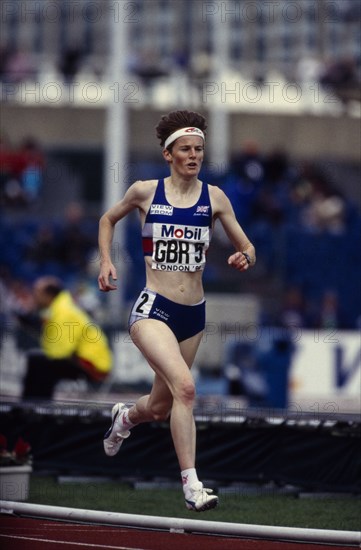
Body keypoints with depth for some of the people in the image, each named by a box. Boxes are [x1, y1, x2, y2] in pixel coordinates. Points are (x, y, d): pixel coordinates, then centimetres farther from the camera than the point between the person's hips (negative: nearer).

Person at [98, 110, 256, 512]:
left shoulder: (214, 198, 3)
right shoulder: (145, 192, -1)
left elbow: (247, 249, 8)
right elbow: (108, 220, 18)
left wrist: (244, 258, -14)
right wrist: (106, 262, 6)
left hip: (193, 314, 4)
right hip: (153, 309, -4)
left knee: (160, 408, 15)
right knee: (184, 386, -27)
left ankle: (125, 417, 52)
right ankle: (191, 485, -24)